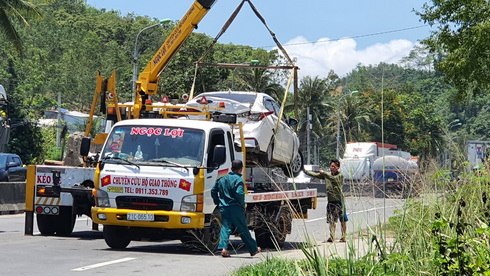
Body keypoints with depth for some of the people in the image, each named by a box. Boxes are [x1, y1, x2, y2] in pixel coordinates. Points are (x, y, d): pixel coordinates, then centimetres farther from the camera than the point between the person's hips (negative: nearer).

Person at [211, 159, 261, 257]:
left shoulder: (222, 179, 12)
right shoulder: (238, 180, -10)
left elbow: (213, 190, 15)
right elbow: (239, 193, -22)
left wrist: (218, 202, 20)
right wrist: (242, 205, -8)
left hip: (224, 208, 5)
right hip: (235, 208, -5)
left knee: (225, 227, 4)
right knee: (243, 229, 3)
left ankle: (223, 248, -14)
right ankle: (253, 249, 14)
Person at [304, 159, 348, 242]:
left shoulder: (340, 176, -4)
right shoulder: (327, 174, 11)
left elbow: (333, 178, -23)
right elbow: (315, 175, 9)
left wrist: (323, 173, -23)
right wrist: (305, 171, 2)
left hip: (339, 200, -4)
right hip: (330, 200, 4)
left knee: (343, 220, 0)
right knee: (331, 220, 2)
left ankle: (343, 237, 7)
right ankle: (332, 237, 3)